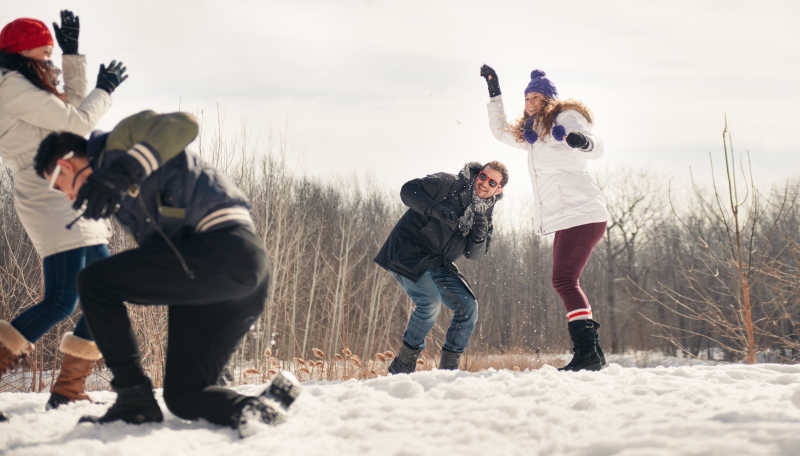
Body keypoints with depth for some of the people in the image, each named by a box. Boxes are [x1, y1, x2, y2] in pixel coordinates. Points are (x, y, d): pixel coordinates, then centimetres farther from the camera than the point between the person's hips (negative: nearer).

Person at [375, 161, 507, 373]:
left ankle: (448, 368, 5)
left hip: (438, 264, 7)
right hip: (409, 253, -7)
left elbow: (473, 254, 3)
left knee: (468, 307, -3)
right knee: (430, 302, -26)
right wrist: (438, 210, -32)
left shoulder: (485, 213, 6)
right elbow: (409, 190, -20)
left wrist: (480, 236, -19)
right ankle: (402, 365, -13)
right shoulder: (448, 184, -11)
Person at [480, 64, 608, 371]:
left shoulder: (566, 117, 1)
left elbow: (596, 149, -14)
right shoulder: (533, 135, 26)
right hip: (565, 220, 9)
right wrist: (494, 91, 32)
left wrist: (583, 142, -38)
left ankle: (587, 352, -23)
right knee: (567, 284, 5)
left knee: (564, 281, -19)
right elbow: (500, 131, 39)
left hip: (583, 215, -9)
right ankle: (591, 353, 5)